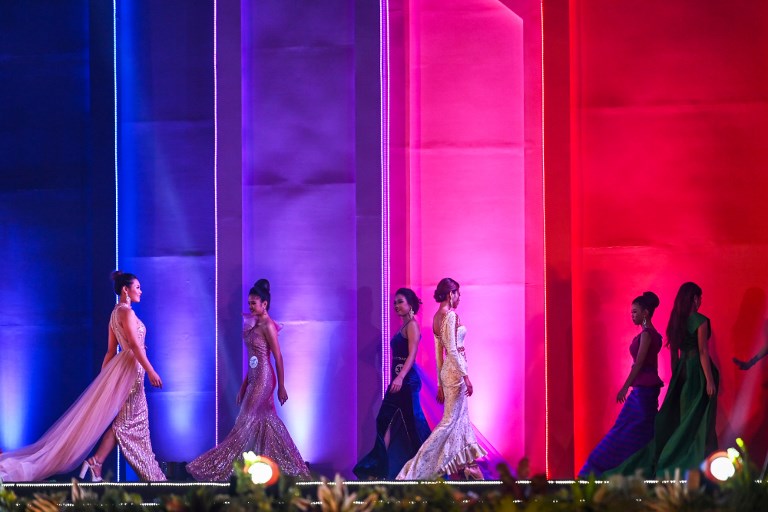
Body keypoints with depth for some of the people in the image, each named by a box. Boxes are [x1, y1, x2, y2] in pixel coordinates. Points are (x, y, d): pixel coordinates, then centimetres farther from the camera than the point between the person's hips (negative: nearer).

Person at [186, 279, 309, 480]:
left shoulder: (267, 326, -11)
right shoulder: (254, 324, 14)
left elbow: (278, 357, -12)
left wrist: (281, 387, -13)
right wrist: (244, 386, 19)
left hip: (263, 378, -9)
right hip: (254, 378, 9)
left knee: (247, 422, -6)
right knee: (266, 422, 9)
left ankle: (224, 467, -5)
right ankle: (283, 465, 12)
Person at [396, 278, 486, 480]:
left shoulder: (437, 317, 11)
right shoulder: (450, 315, -15)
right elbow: (452, 349, -20)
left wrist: (440, 383, 18)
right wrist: (465, 376, -18)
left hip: (446, 371, 9)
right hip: (456, 370, -9)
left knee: (461, 418, 13)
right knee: (450, 419, -6)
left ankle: (467, 466, 18)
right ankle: (419, 466, -9)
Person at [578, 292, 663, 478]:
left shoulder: (647, 333, -14)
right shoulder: (649, 333, 14)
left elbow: (639, 363, -17)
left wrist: (625, 387, -15)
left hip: (644, 386, -10)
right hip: (643, 387, 10)